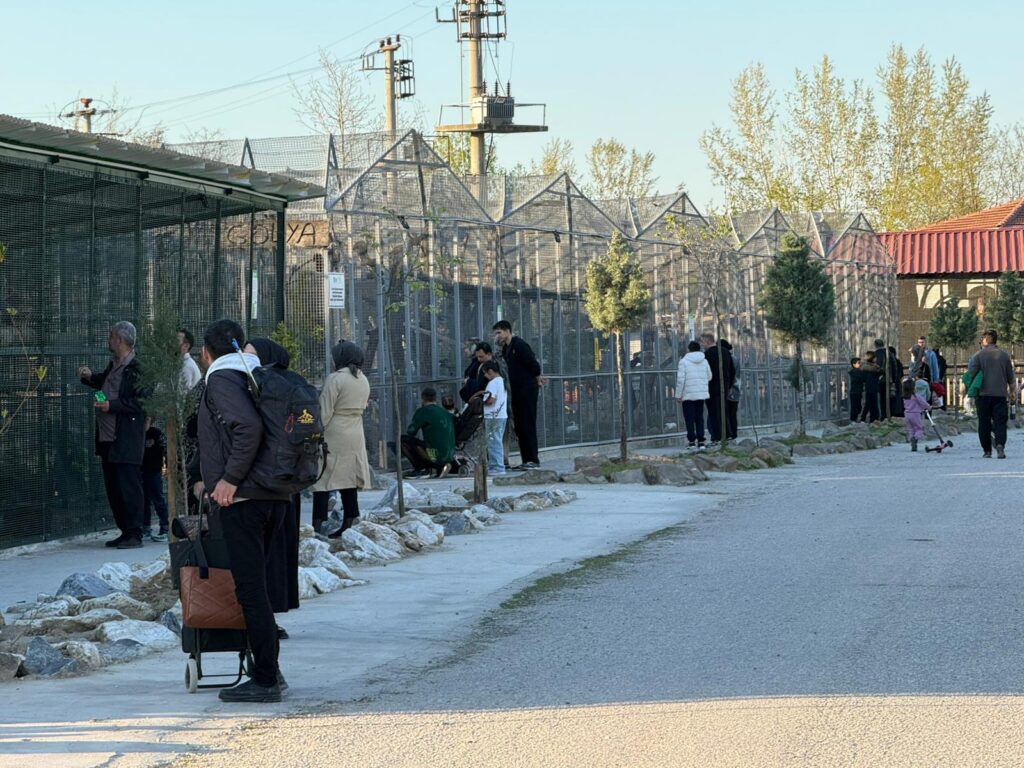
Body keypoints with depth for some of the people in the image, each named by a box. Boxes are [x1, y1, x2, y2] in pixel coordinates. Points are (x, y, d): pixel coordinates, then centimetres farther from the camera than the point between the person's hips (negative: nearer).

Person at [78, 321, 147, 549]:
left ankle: (134, 534, -1)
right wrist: (89, 377, 15)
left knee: (128, 486, -6)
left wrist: (112, 406, -21)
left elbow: (140, 402, -19)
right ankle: (125, 531, 21)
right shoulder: (114, 365, 14)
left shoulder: (136, 368, -14)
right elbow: (104, 382, 34)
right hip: (108, 437, 9)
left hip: (127, 441, -9)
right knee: (113, 487, 13)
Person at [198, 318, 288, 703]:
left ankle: (265, 680, -7)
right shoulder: (253, 378, 18)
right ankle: (267, 671, 19)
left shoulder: (221, 380, -7)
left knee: (250, 588, -7)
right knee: (255, 585, 17)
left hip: (242, 498, -9)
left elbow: (249, 426, -24)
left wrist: (230, 479, -16)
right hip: (275, 496, 9)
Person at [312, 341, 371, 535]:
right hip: (356, 437, 7)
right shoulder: (363, 380, 10)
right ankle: (349, 524, 11)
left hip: (334, 436, -7)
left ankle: (317, 525, -10)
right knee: (349, 483, 11)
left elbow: (324, 412, -14)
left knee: (323, 481, -5)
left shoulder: (335, 379, -13)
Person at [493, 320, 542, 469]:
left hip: (527, 390, -9)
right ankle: (527, 459, 11)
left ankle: (533, 459, -7)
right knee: (519, 426, 8)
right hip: (516, 391, 9)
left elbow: (534, 364, -15)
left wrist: (536, 378, 1)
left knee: (527, 425, -9)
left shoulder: (519, 345, -13)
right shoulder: (506, 349, 14)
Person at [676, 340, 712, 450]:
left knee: (689, 418, 3)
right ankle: (701, 441, 5)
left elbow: (680, 380, -11)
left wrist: (678, 395, -5)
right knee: (700, 418, 9)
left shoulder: (684, 361, -8)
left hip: (688, 395, -4)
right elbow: (709, 377, 10)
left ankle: (691, 441, 1)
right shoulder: (704, 361, 5)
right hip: (702, 394, 4)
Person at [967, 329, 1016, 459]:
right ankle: (1000, 445, -22)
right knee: (1000, 422, 0)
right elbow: (1011, 377, 12)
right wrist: (1012, 391, 24)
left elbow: (970, 375, -5)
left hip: (983, 395, -2)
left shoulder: (979, 355, -3)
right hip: (1000, 394, 2)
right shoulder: (1004, 355, 6)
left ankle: (987, 450, 7)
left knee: (984, 424, 7)